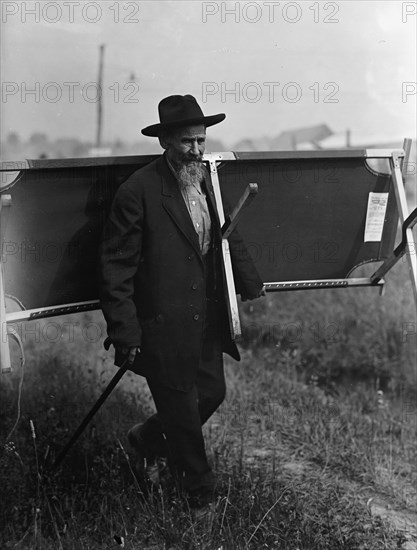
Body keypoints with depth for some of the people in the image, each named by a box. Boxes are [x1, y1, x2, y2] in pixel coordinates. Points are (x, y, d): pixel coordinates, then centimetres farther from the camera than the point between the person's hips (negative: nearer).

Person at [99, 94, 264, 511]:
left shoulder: (207, 181, 5)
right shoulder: (138, 192, -17)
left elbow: (228, 238, 19)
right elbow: (116, 269, -16)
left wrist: (251, 285, 11)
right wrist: (125, 334, -17)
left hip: (207, 319, 7)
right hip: (163, 327, -7)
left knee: (212, 393, 16)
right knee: (181, 409, 7)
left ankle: (148, 440, 42)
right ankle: (199, 489, 32)